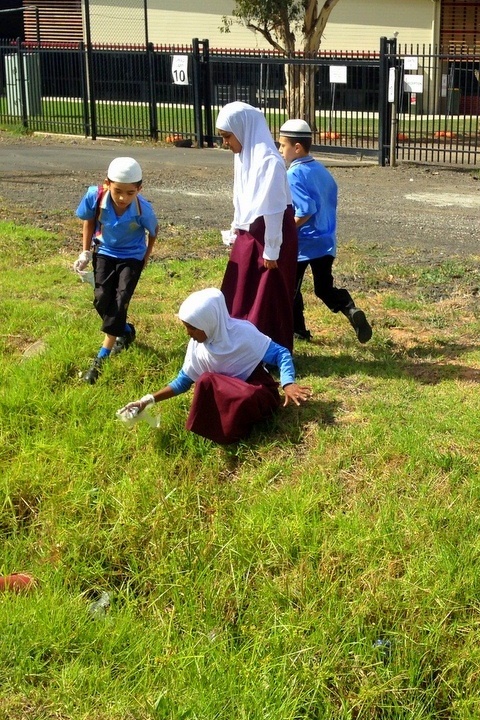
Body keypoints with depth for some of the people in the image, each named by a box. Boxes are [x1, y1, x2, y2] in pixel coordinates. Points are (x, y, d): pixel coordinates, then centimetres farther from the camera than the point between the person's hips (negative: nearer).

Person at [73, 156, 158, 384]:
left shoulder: (143, 209, -31)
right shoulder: (95, 196, -28)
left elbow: (153, 230, -8)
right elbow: (89, 221, -6)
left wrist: (146, 255, 4)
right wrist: (85, 252, -2)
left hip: (132, 256, -2)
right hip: (104, 252, 2)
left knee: (120, 302, -11)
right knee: (101, 299, -2)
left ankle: (102, 358, -5)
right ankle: (125, 331, 30)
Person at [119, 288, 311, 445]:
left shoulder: (242, 333, -21)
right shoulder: (197, 345, -5)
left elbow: (280, 353, -17)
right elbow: (183, 382, 4)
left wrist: (288, 385, -35)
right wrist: (150, 400, -8)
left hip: (257, 393, -4)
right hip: (225, 395, 4)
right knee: (206, 381, -28)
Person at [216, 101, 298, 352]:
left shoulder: (268, 161, -22)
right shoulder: (244, 156, 6)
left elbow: (273, 208, -21)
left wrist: (271, 250, -18)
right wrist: (237, 227, 20)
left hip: (269, 237, -9)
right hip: (249, 235, 9)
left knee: (268, 299, 2)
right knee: (238, 296, 14)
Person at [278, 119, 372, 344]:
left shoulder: (294, 175, -17)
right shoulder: (322, 171, 7)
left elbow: (305, 211, -26)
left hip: (301, 244, -7)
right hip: (325, 241, 7)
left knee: (289, 288, 12)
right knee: (324, 288, 12)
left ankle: (296, 329, 22)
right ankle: (351, 311, -13)